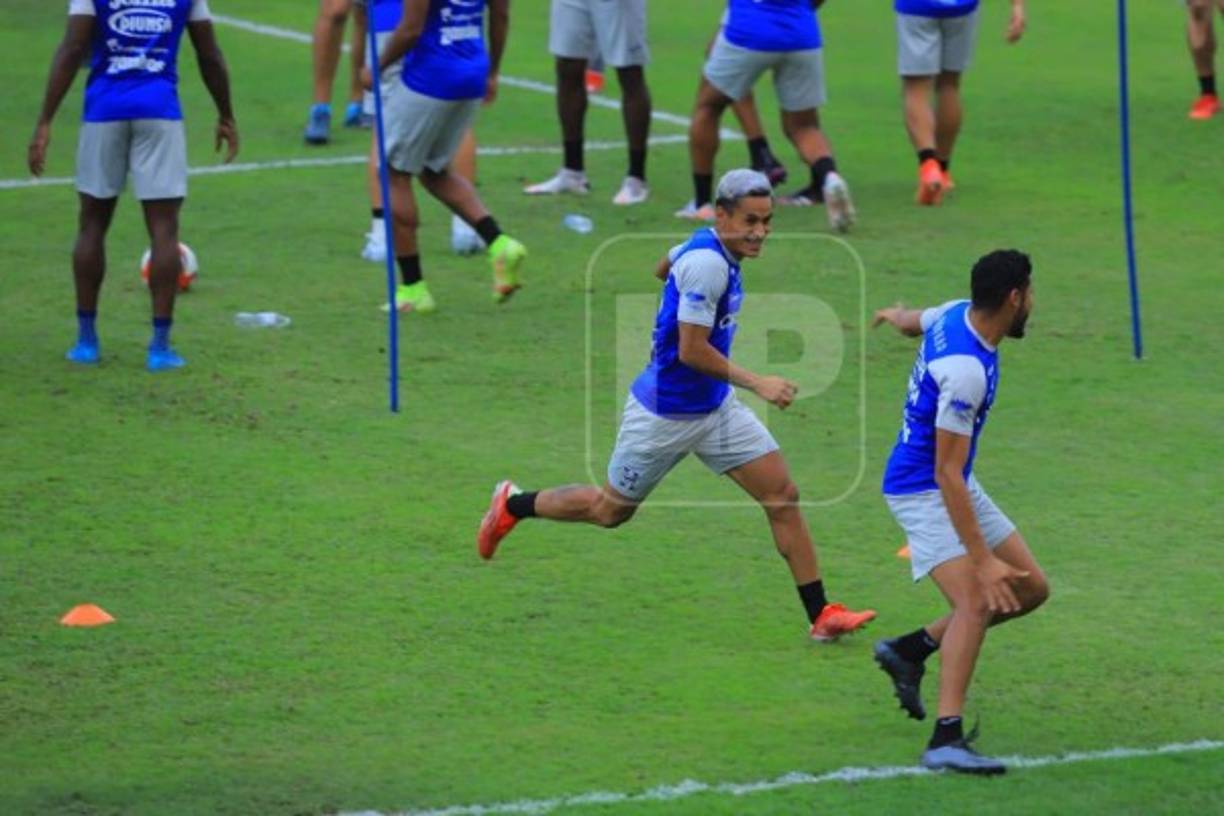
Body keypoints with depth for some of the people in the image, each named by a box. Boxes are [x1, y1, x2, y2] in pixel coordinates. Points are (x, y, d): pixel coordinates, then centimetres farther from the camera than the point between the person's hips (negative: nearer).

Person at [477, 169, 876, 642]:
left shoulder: (710, 248, 1)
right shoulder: (707, 263, -28)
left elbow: (664, 266, 23)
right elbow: (692, 351, -28)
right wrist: (757, 384, -26)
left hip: (714, 408, 8)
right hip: (665, 414, -8)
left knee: (783, 495, -3)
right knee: (610, 510, 12)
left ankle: (820, 615, -2)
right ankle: (513, 505, 37)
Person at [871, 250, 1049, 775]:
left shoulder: (957, 315, -3)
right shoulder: (965, 369, -30)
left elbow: (912, 321, 23)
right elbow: (947, 471, -31)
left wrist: (894, 315, 50)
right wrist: (981, 559, -33)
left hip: (959, 486, 10)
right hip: (921, 490, -10)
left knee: (1030, 589, 9)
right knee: (976, 602, -25)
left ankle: (909, 651, 20)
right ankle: (946, 740, -31)